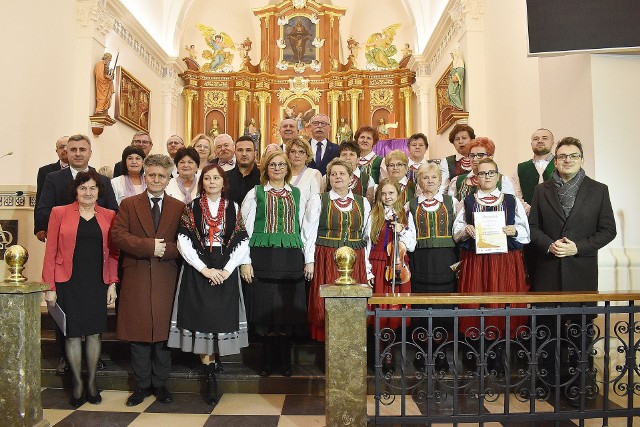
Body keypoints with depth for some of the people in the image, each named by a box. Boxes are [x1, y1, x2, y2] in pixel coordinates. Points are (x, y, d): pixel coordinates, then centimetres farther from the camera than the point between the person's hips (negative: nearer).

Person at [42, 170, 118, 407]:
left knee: (94, 333, 8)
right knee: (72, 333, 6)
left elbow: (112, 253, 7)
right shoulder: (59, 213, 0)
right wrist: (50, 286, -4)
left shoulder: (108, 216, 5)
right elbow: (50, 252, -1)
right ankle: (77, 385, 21)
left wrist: (112, 283, 1)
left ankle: (92, 383, 23)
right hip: (68, 283, -1)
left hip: (97, 283, 2)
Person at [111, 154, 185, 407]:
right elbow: (117, 235, -6)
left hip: (166, 279, 0)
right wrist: (149, 246, -16)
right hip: (136, 278, 0)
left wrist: (164, 250, -16)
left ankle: (160, 384, 22)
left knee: (164, 332, 7)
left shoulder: (179, 208, 8)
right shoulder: (128, 204, 8)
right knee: (138, 334, 7)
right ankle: (141, 385, 22)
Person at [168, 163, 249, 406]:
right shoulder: (191, 208, 3)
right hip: (198, 271, -1)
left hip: (226, 271, 1)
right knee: (202, 319, -2)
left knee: (223, 318, 0)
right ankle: (211, 379, 7)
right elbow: (184, 243, -4)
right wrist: (205, 269, -12)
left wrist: (227, 270, -11)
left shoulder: (233, 208, 6)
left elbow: (241, 243, 1)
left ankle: (215, 358, 22)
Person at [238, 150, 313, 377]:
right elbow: (245, 228, 2)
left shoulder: (298, 194, 12)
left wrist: (309, 259, 7)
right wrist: (245, 262, -5)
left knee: (288, 310, 3)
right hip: (263, 258, -2)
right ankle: (268, 361, 15)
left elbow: (305, 228, 12)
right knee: (266, 308, 0)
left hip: (291, 259, 2)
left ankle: (284, 361, 16)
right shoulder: (255, 193, 6)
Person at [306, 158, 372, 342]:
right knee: (326, 305, -3)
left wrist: (368, 267, 6)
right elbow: (310, 232, 1)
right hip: (326, 260, -2)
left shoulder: (363, 203, 11)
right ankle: (326, 337, 9)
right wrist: (310, 261, -7)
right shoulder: (318, 201, 4)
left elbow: (368, 236, 10)